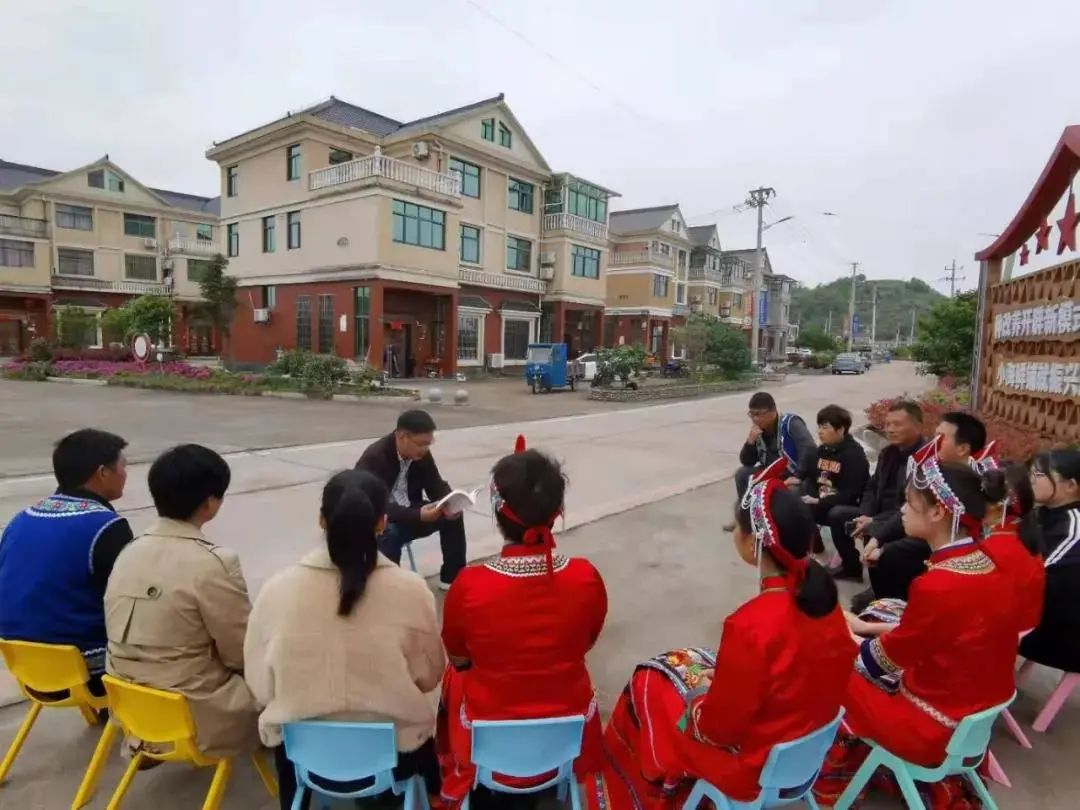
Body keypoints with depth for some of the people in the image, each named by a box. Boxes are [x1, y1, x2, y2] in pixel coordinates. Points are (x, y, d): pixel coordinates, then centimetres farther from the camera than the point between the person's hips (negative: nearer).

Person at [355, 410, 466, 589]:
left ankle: (453, 577, 3)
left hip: (410, 514, 7)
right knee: (389, 533, -38)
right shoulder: (374, 458, -26)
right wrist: (418, 515, -44)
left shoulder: (421, 454, -6)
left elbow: (437, 487, -1)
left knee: (453, 515, -9)